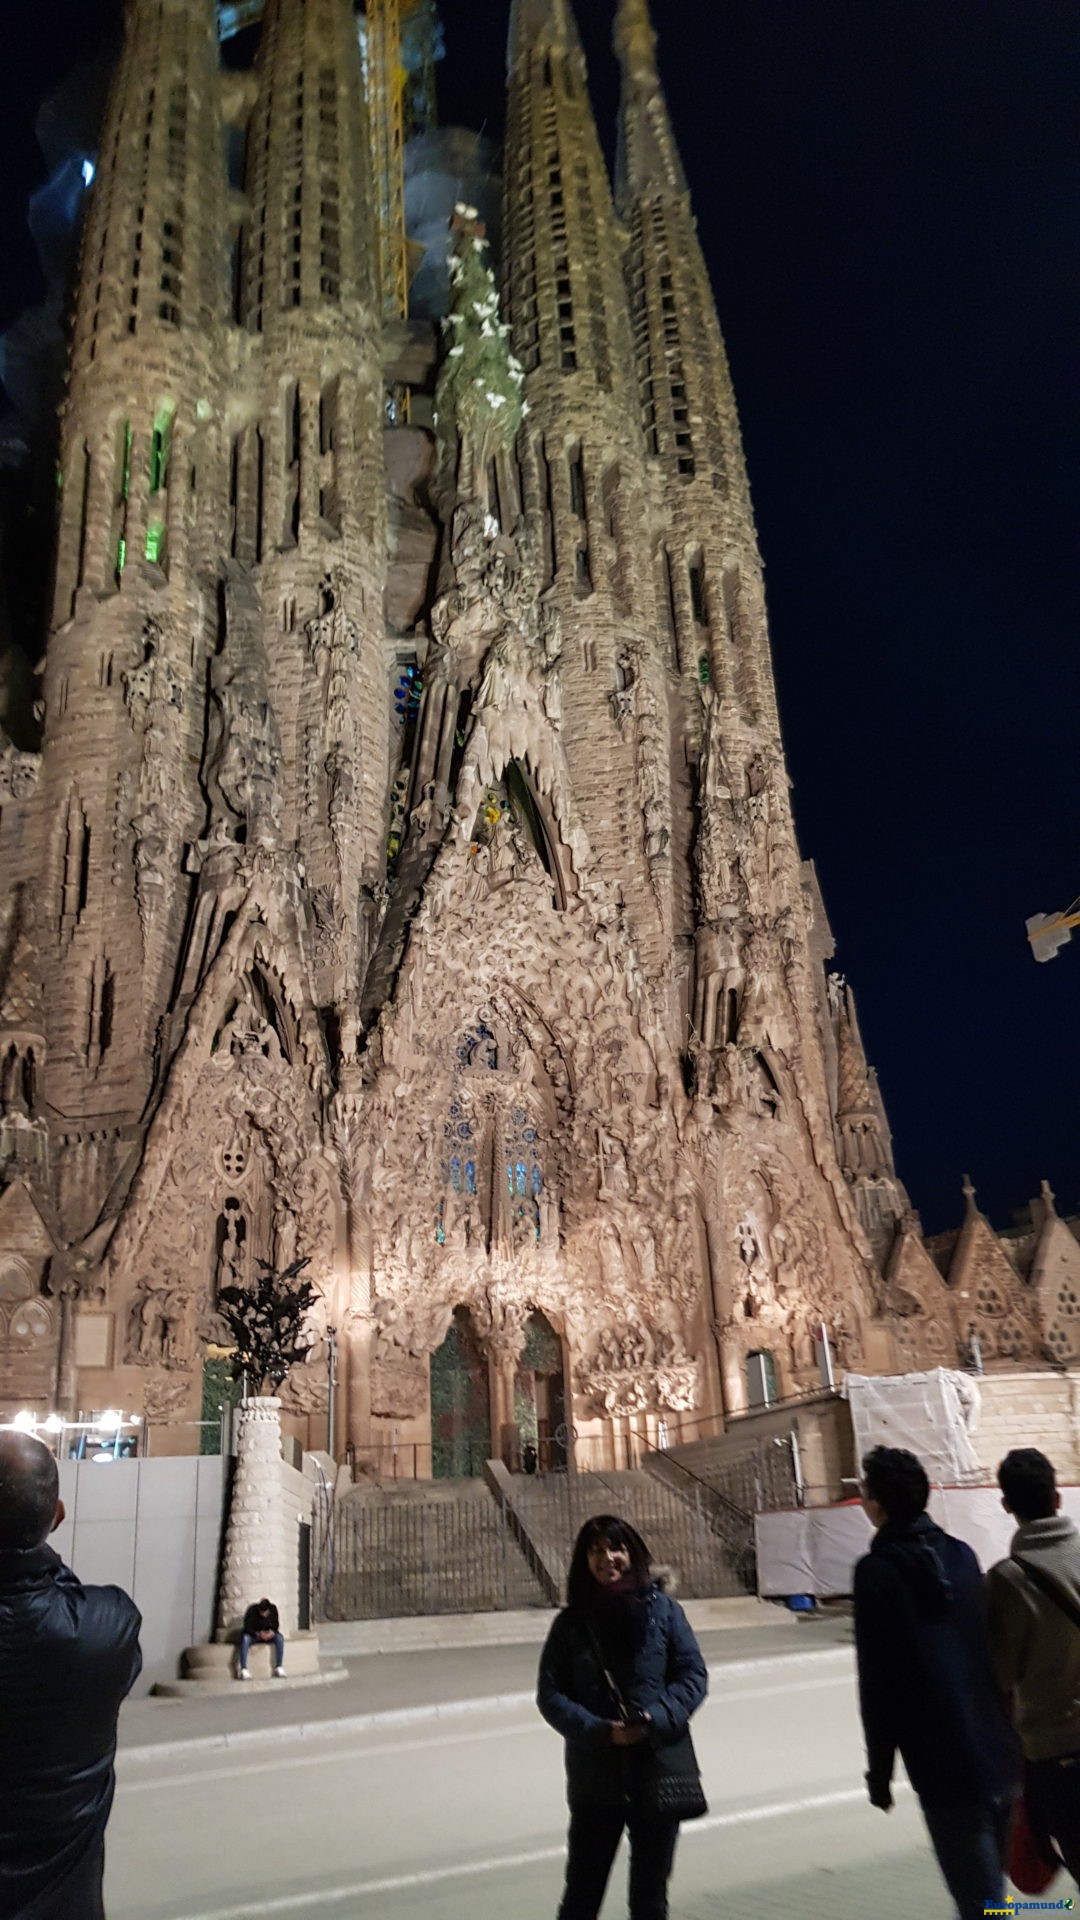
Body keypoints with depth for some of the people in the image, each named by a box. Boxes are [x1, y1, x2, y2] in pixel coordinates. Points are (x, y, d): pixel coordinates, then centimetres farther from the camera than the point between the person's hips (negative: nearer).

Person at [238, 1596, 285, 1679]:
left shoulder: (273, 1609, -13)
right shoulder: (252, 1610, -23)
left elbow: (276, 1624, -4)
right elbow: (247, 1627, -24)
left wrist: (272, 1632, -26)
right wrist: (258, 1634, -37)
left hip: (267, 1634, 3)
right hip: (252, 1634, -3)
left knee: (280, 1637, -26)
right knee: (245, 1638, -38)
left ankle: (279, 1667, -23)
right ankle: (244, 1669, -40)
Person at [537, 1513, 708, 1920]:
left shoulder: (662, 1610, -4)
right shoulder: (571, 1622, -3)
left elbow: (694, 1675, -2)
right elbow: (550, 1695, -3)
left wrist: (657, 1719, -18)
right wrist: (599, 1731, -18)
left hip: (659, 1772, 0)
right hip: (594, 1777, 0)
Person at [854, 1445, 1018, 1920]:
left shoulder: (877, 1570, -11)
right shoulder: (960, 1554, 6)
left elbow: (877, 1681, -11)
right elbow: (992, 1652, 13)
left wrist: (880, 1769, -1)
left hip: (943, 1767, -7)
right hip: (1000, 1753, 7)